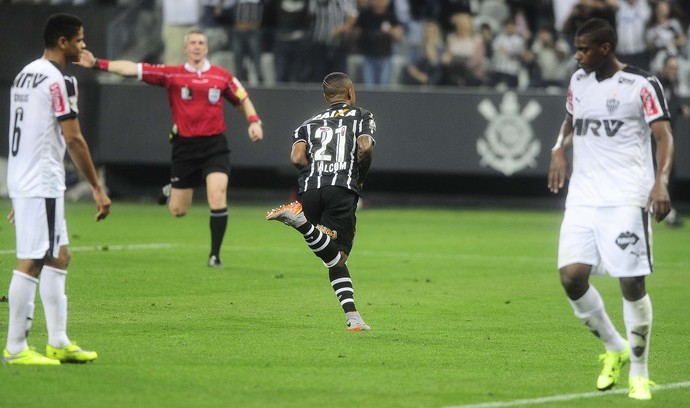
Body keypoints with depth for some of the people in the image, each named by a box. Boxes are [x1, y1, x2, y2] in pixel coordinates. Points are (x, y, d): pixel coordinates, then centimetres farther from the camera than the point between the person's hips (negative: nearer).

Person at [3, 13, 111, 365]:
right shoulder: (58, 81, -14)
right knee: (32, 262, -7)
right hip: (42, 185, -10)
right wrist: (97, 188, -11)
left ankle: (58, 342, 17)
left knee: (58, 257, 15)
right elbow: (73, 140, -16)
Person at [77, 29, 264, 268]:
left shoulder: (222, 77, 3)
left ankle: (215, 255, -6)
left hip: (214, 145, 0)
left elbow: (242, 99, 17)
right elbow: (134, 69, -7)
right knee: (177, 210, 5)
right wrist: (98, 64, -14)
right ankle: (171, 192, 43)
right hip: (184, 147, 0)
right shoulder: (171, 74, -1)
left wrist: (254, 121, -1)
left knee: (218, 196, -18)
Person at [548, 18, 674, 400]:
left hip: (626, 198, -5)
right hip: (583, 197, 6)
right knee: (571, 276, -8)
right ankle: (614, 349, 15)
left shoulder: (642, 85, -6)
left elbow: (664, 136, -11)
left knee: (632, 283, -7)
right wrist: (559, 150, 9)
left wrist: (661, 181, -27)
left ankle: (639, 374, 8)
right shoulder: (578, 81, 12)